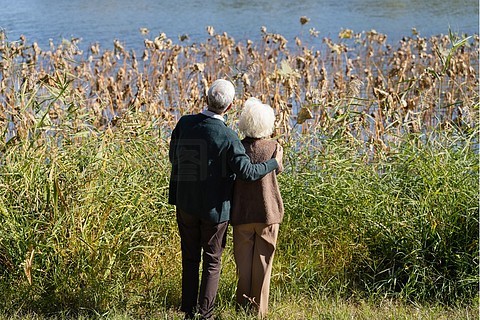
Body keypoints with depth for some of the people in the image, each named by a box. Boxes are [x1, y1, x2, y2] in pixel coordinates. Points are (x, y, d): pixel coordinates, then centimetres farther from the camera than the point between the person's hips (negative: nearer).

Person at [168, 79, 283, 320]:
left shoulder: (184, 123, -10)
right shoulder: (227, 138, -22)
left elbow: (173, 157, 3)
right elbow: (247, 172, -20)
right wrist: (274, 163, -4)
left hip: (186, 203, 4)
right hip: (214, 208, -4)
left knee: (190, 258, 16)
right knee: (212, 262, 11)